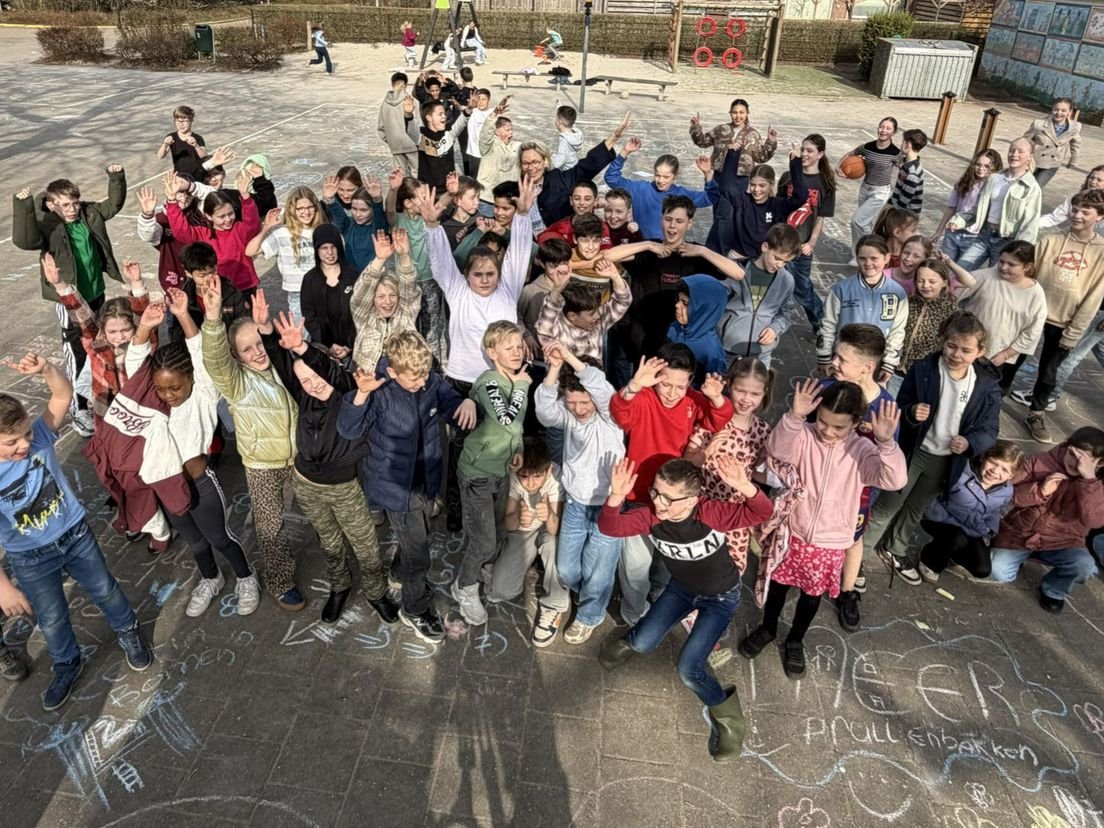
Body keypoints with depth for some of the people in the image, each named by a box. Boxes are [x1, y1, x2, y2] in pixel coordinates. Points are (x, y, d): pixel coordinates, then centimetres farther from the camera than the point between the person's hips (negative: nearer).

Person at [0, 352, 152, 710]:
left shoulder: (39, 436, -21)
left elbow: (64, 394, -28)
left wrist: (45, 369, -51)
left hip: (75, 533, 1)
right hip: (30, 559, -1)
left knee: (105, 590, 20)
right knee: (51, 619, 18)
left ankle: (128, 633, 48)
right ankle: (67, 665, 46)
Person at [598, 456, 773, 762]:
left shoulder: (711, 513, -35)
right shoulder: (651, 515, -24)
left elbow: (763, 512, -39)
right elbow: (610, 528, -29)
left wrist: (746, 488, -60)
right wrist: (615, 497, -49)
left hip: (721, 596, -4)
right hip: (681, 588, 4)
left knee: (689, 669, -14)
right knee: (643, 644, -3)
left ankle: (726, 714, 15)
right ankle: (631, 640, 37)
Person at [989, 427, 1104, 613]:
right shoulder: (1040, 461, -11)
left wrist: (1089, 479, -34)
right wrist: (1040, 490, -27)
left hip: (1062, 543, 0)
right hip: (1019, 533, 0)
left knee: (1085, 567, -29)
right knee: (998, 573, -18)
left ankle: (1053, 590, 5)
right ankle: (1022, 554, 17)